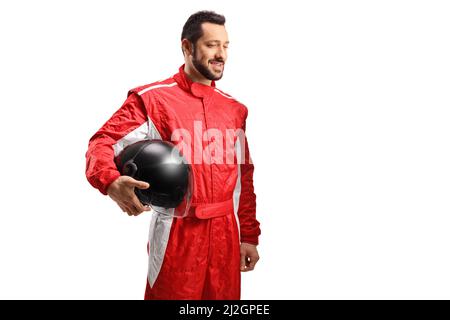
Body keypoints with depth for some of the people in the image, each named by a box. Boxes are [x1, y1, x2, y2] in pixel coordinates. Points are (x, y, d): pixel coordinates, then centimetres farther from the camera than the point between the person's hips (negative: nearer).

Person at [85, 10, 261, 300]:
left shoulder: (235, 109, 11)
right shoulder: (151, 99, -5)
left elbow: (243, 175, 13)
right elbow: (102, 144, -11)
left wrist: (249, 236, 13)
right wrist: (111, 182, -33)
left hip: (226, 232, 5)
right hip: (177, 233, -5)